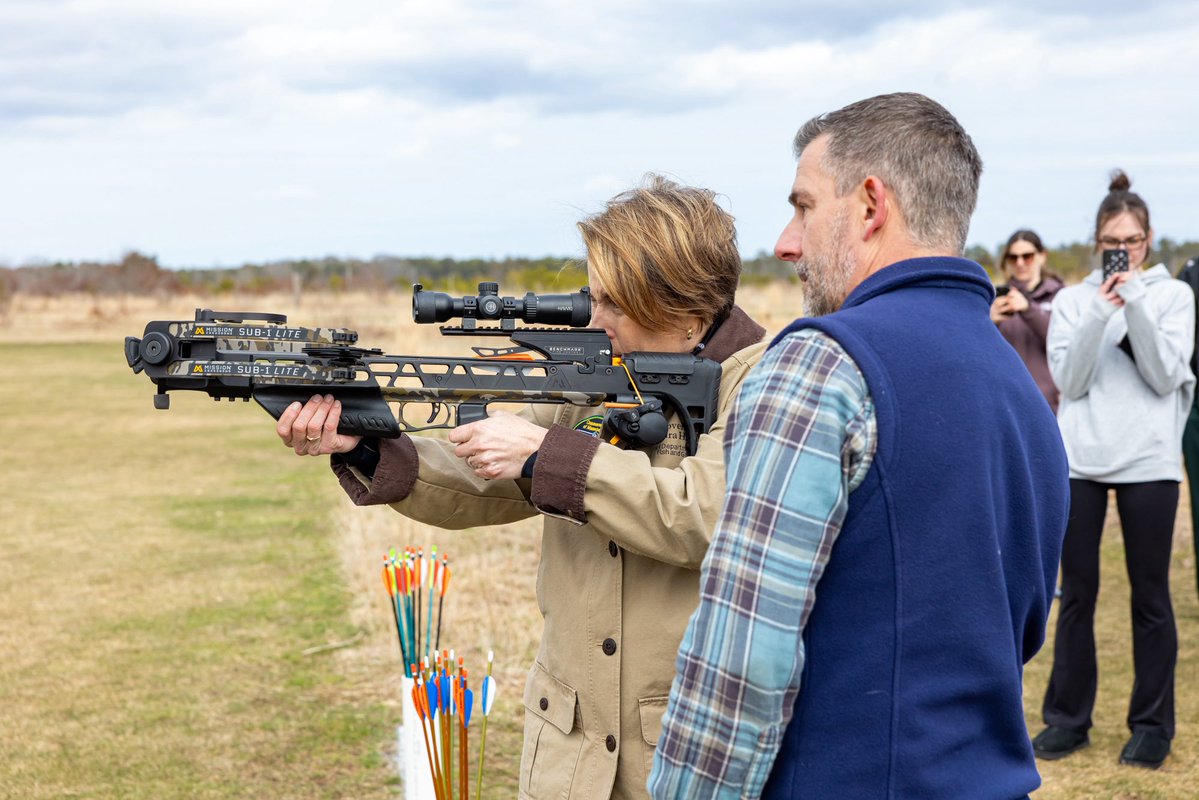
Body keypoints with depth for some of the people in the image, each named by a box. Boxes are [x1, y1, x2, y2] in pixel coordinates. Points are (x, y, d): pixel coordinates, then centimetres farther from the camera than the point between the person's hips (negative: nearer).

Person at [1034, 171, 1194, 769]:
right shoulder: (1072, 300, 7)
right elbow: (1068, 380, -3)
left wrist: (1136, 306, -15)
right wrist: (1100, 315, -14)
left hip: (1149, 461, -1)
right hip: (1080, 460, 1)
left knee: (1150, 595, 4)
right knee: (1077, 594, 6)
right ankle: (1067, 719, 16)